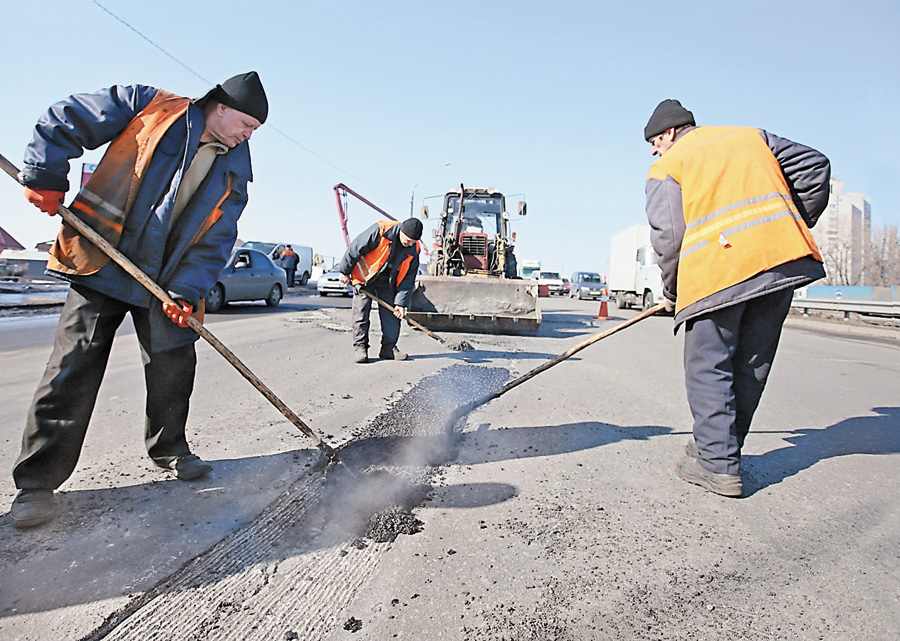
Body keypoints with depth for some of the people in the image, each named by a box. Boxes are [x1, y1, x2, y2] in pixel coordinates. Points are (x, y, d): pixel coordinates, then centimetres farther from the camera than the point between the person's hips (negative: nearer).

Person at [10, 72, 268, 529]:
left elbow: (215, 241, 0)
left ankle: (169, 449, 25)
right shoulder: (146, 106, -2)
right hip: (101, 265, -3)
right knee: (73, 368, -4)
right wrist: (45, 178, -8)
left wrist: (186, 291, -11)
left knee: (174, 365, 2)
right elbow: (63, 122, 3)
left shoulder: (233, 173, 5)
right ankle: (37, 481, 8)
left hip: (167, 281, 3)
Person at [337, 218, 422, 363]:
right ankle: (360, 347, 4)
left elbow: (408, 278, -6)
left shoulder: (413, 249, -12)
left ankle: (389, 348, 8)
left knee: (392, 314, -1)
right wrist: (344, 271, -11)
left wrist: (401, 302, -10)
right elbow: (355, 248, -18)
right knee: (361, 312, -5)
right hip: (365, 276, -4)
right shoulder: (380, 231, -27)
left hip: (387, 282, 4)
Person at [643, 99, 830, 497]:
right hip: (785, 257, 6)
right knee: (751, 366, 13)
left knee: (709, 367, 3)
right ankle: (721, 447, 24)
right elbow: (814, 167, 21)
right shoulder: (751, 136, 26)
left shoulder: (666, 167, 10)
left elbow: (668, 234, -1)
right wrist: (796, 226, 26)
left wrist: (672, 293, 10)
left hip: (717, 268, -5)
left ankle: (718, 465, 2)